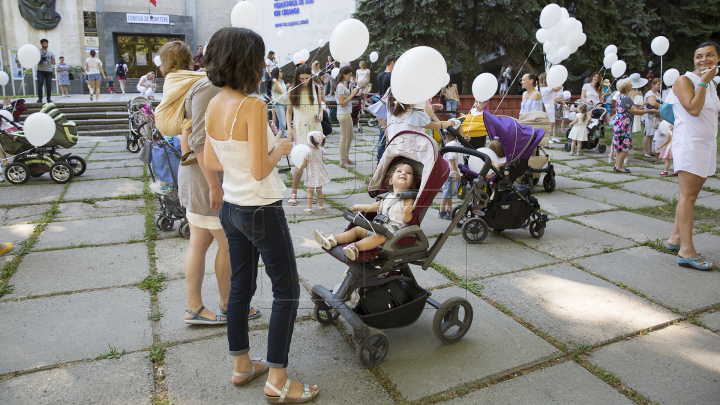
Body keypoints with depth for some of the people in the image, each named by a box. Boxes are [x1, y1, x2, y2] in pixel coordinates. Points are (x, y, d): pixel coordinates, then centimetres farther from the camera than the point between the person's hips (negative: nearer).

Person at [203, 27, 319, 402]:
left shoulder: (213, 105, 3)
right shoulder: (253, 106, -21)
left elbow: (210, 162, 9)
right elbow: (260, 170, -22)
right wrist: (281, 148, -5)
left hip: (231, 208, 8)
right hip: (261, 211, -8)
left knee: (240, 287, 18)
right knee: (287, 291, 4)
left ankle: (242, 365, 33)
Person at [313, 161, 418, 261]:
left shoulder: (408, 200, -3)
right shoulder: (386, 198, 19)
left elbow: (405, 220, -14)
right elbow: (372, 207, 33)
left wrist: (407, 213, -36)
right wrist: (357, 207, 40)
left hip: (393, 232, -8)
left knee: (381, 235, -37)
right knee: (358, 229, 2)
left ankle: (356, 247, -54)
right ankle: (332, 240, -8)